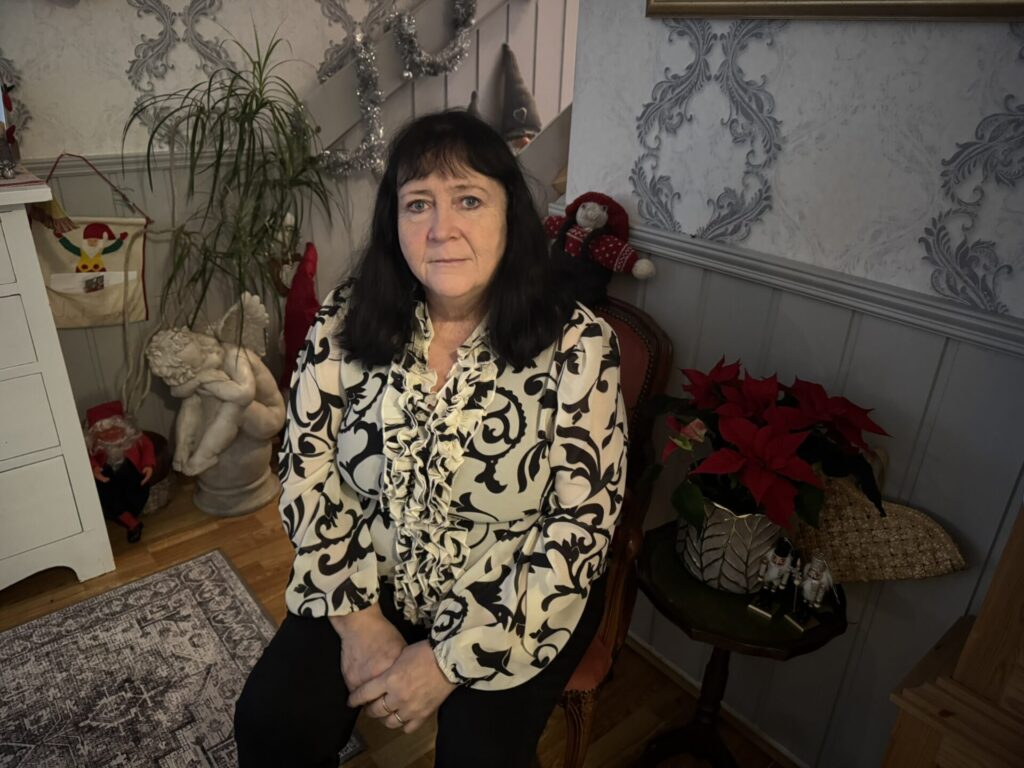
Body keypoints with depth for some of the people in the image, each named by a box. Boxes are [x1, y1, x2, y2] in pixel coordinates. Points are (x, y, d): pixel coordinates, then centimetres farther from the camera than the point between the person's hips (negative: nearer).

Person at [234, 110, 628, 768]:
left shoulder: (577, 344, -20)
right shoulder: (346, 322, -11)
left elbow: (582, 524, -18)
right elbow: (308, 470, -4)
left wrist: (453, 659, -17)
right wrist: (356, 615, -10)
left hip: (516, 600, -2)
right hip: (376, 578, 3)